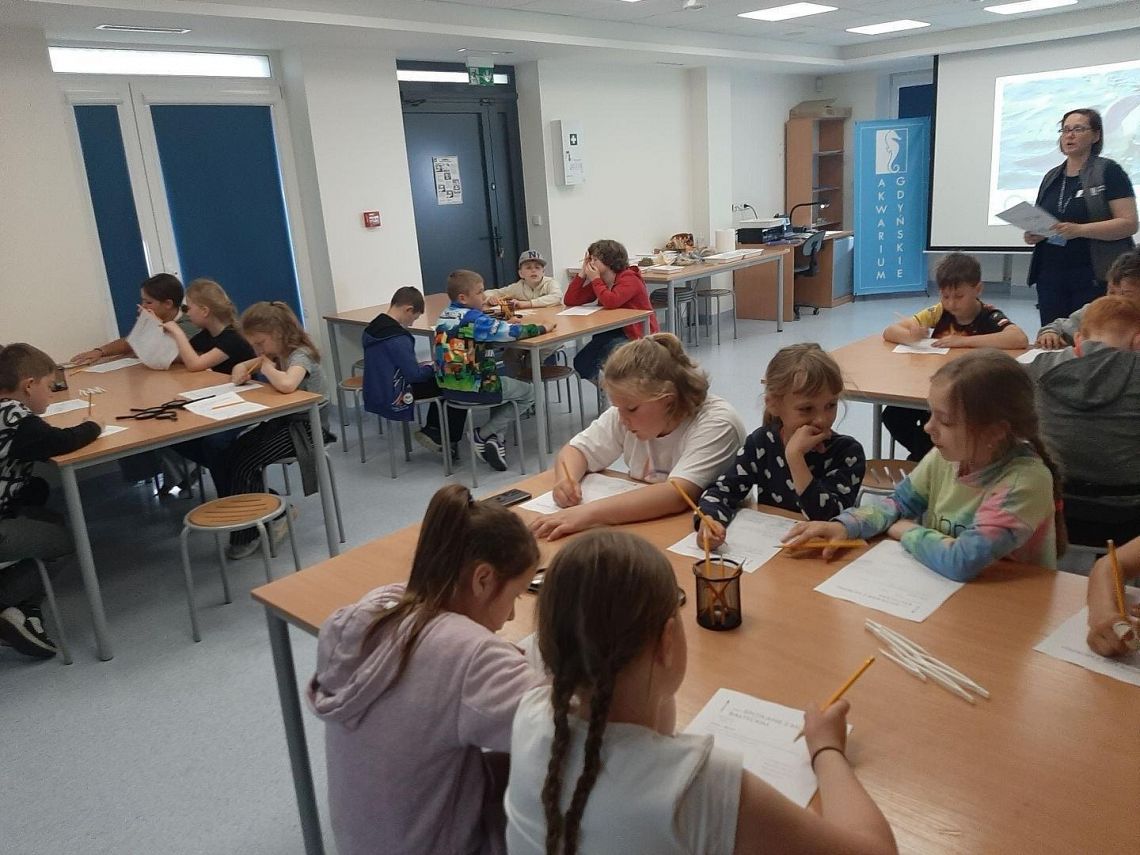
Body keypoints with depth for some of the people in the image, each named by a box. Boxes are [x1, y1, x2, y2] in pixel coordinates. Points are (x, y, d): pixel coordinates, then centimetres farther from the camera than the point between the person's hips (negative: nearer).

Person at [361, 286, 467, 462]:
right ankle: (447, 440, 9)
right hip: (393, 401, -9)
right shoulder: (398, 338, -23)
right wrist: (433, 368, -1)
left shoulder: (371, 329, 4)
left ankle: (431, 431, 18)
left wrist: (417, 365, 10)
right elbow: (414, 374, -20)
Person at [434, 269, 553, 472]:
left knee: (501, 383, 32)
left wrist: (504, 324, 12)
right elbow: (513, 332, -20)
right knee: (528, 393, 12)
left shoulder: (444, 315, 8)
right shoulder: (474, 318, -16)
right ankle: (484, 434, 6)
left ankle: (493, 438, 18)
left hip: (448, 387, 8)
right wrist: (542, 328, -6)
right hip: (475, 389, -8)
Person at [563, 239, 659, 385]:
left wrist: (595, 279, -18)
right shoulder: (598, 281, 7)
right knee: (581, 363, -7)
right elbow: (569, 300, 2)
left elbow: (611, 302, -33)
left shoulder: (629, 279, -14)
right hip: (613, 333, 8)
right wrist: (582, 273, -5)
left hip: (638, 333, -8)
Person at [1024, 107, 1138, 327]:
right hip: (1050, 276, 5)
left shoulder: (1108, 171, 0)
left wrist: (1080, 230, -21)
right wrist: (1032, 235, 2)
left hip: (1094, 279, -5)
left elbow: (1129, 223, -9)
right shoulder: (1051, 177, 17)